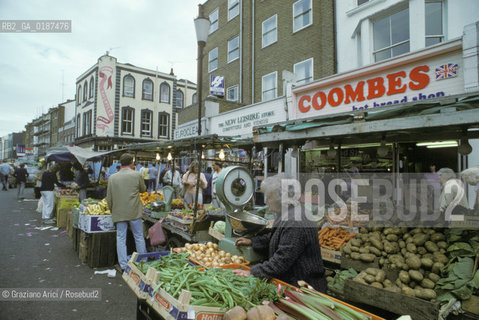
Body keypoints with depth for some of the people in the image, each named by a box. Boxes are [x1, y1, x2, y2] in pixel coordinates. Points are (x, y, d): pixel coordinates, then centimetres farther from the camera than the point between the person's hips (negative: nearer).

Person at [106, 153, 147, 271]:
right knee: (139, 237, 11)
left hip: (118, 213, 2)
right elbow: (143, 189, 8)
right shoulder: (137, 175, -8)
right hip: (134, 212, -2)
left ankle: (123, 265, 15)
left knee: (120, 238, 9)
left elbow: (109, 198, 5)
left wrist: (112, 210, 19)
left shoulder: (112, 177, 1)